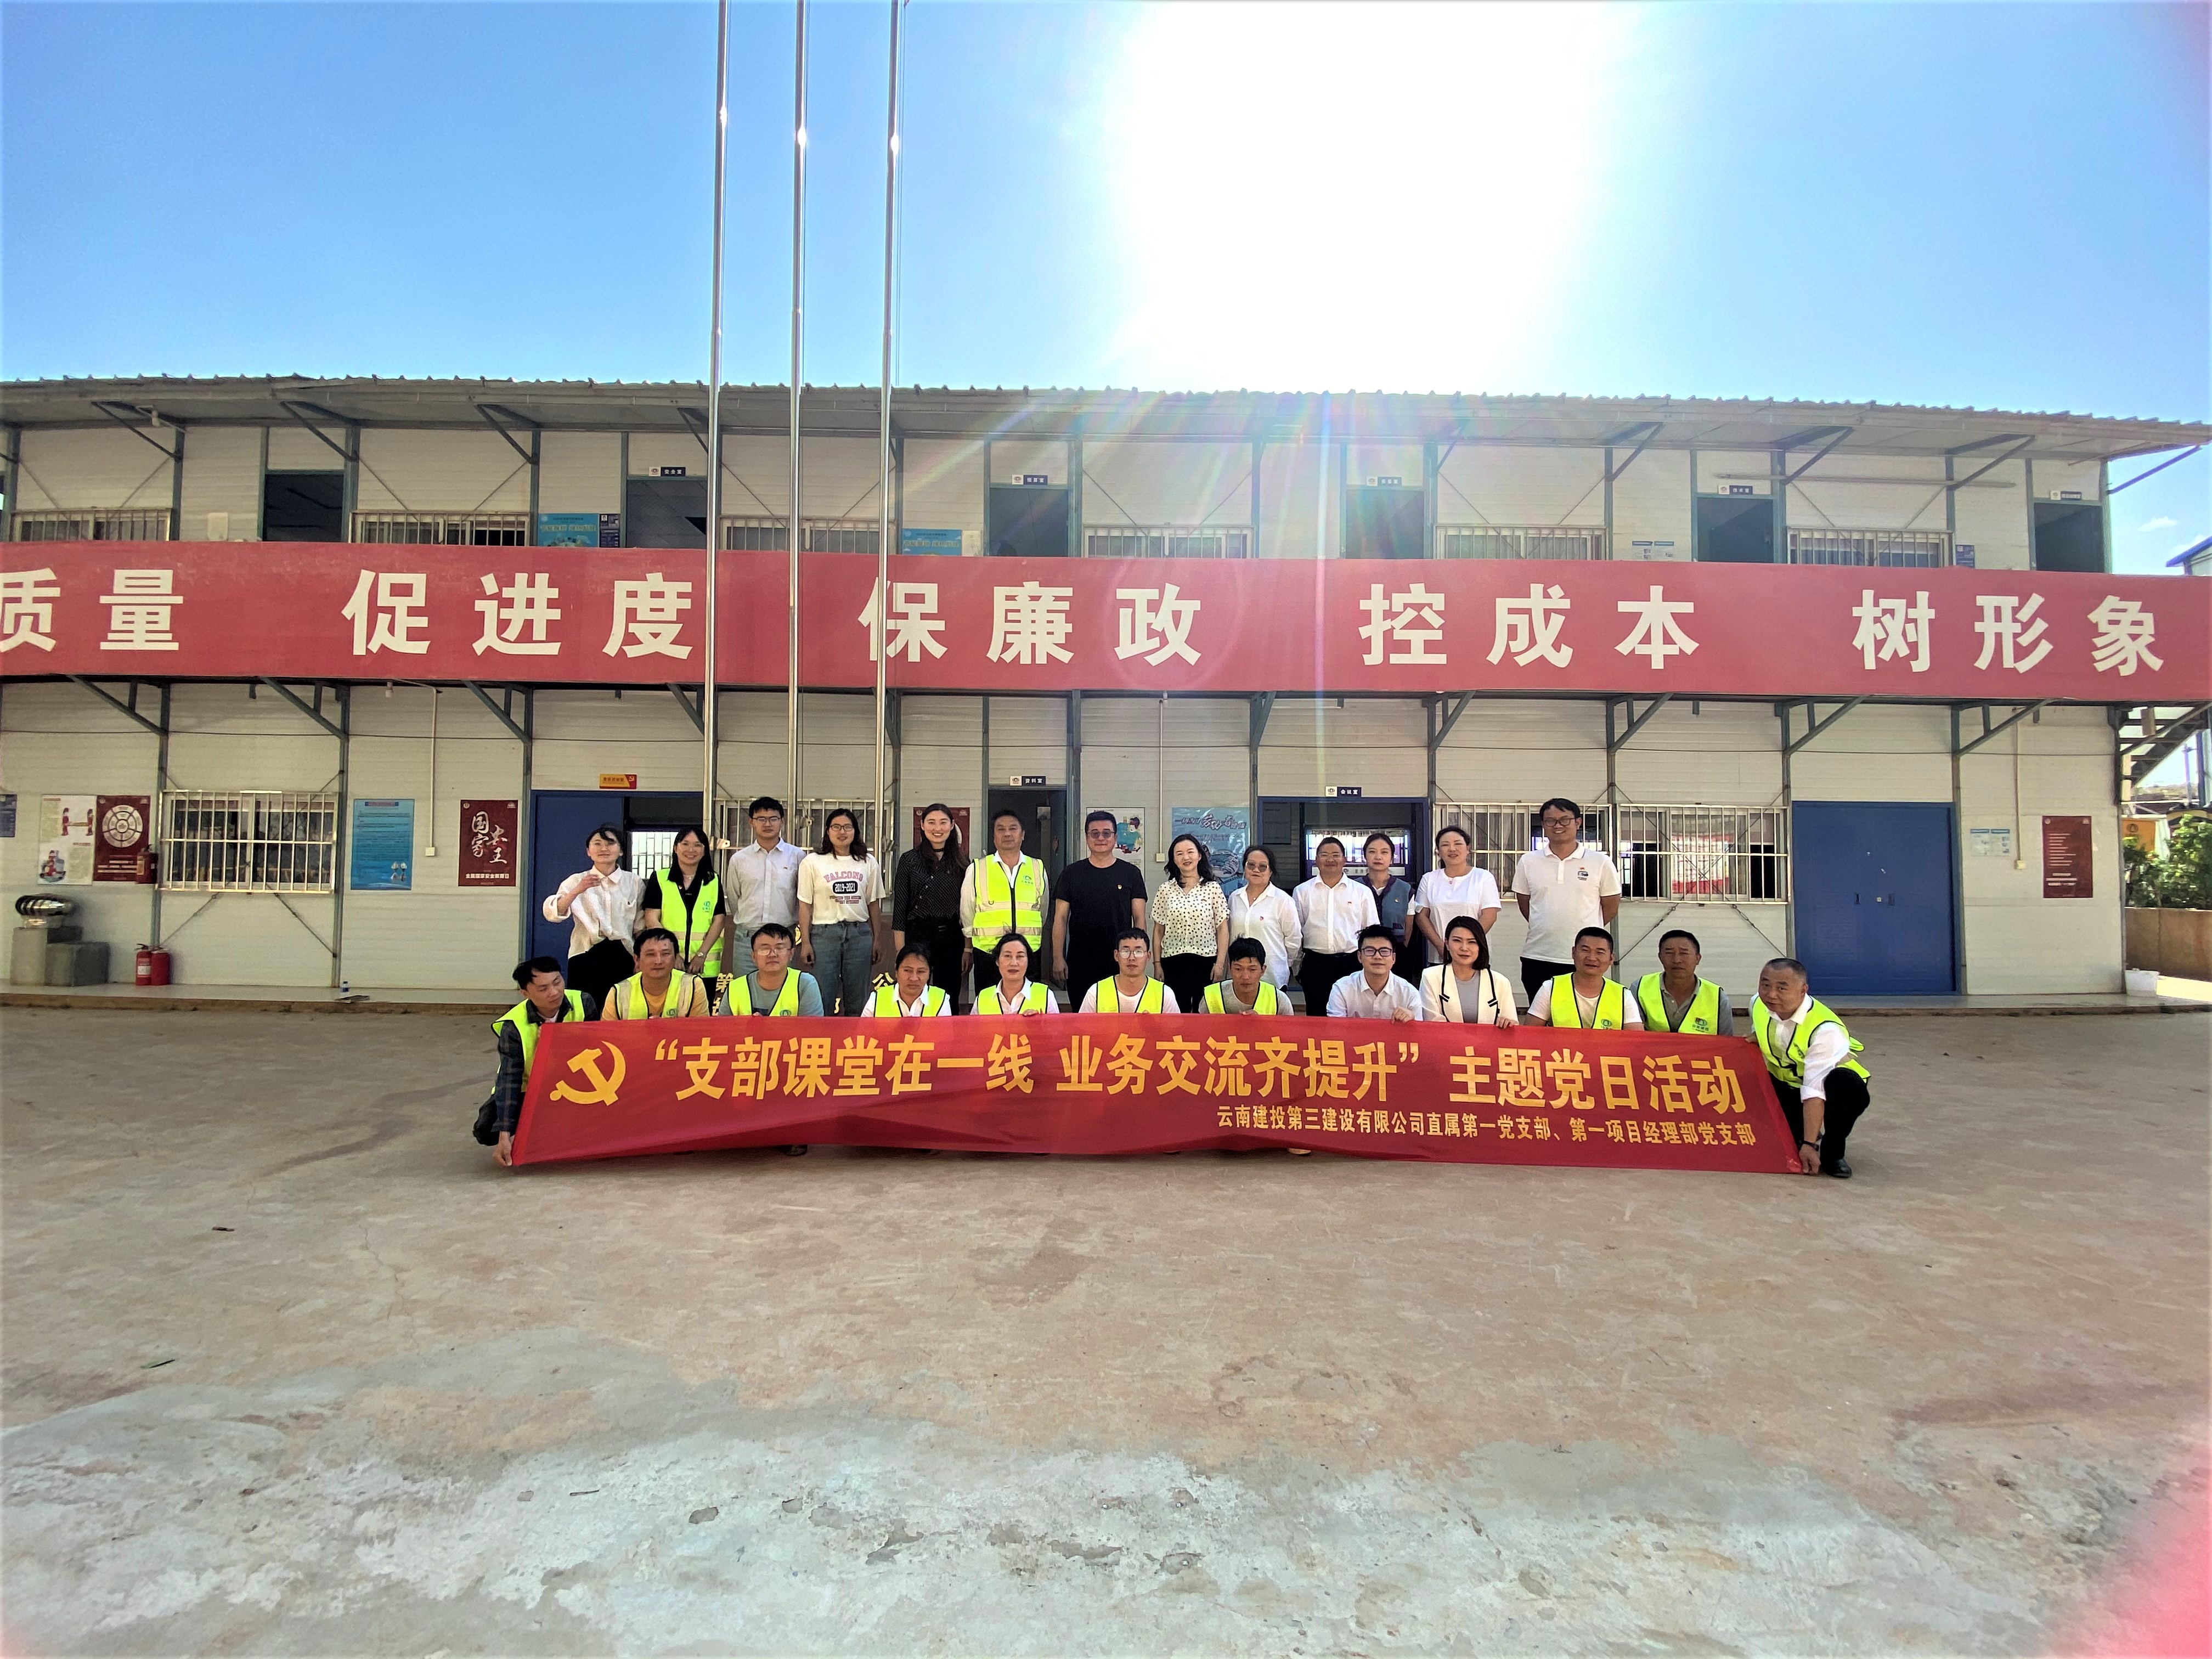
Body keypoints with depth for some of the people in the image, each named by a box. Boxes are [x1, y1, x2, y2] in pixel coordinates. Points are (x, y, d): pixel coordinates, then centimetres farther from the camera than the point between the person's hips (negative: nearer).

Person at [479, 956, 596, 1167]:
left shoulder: (583, 1004, -20)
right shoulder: (513, 1027, -24)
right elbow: (509, 1079, -28)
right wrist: (504, 1136, -35)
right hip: (526, 1091, -1)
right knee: (487, 1130, -23)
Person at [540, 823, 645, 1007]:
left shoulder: (634, 883, 8)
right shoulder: (576, 881, 5)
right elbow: (552, 913, -10)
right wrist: (578, 890, -25)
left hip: (622, 957, 1)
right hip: (586, 957, -1)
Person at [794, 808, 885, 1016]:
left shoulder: (868, 862, 8)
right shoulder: (812, 863, 1)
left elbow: (874, 904, 11)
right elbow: (805, 906, 1)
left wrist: (877, 940, 9)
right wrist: (805, 943, -3)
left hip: (860, 933, 2)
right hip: (824, 934, -2)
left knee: (858, 1001, 7)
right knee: (823, 1000, 0)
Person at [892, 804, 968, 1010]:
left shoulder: (961, 861, 8)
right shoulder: (909, 859, 1)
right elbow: (900, 906, 0)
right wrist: (901, 949, -5)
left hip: (951, 936, 3)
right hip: (918, 935, -2)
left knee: (950, 998, 8)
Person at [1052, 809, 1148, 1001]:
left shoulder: (1131, 873, 5)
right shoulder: (1072, 873, 7)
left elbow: (1139, 918, 4)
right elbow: (1061, 918, 5)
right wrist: (1058, 958, -3)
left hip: (1120, 963, -1)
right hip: (1079, 962, 1)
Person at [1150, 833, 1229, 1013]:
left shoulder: (1213, 888, 2)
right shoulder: (1165, 890, 5)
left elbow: (1222, 928, 2)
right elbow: (1158, 930, 8)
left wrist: (1220, 963, -4)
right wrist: (1157, 964, 3)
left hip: (1206, 960, -1)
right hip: (1173, 962, 1)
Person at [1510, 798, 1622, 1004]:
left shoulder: (1600, 863, 0)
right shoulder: (1528, 862, 5)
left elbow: (1611, 906, 8)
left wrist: (1585, 933, 9)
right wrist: (1546, 930, 12)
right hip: (1537, 957, 2)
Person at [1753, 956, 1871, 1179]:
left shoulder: (1824, 1029, -30)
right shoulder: (1759, 1005, -11)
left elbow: (1815, 1090, -35)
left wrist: (1809, 1144, -37)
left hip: (1827, 1086, -5)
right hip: (1784, 1086, 5)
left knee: (1846, 1084, -39)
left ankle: (1832, 1152, -12)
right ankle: (1793, 1140, 6)